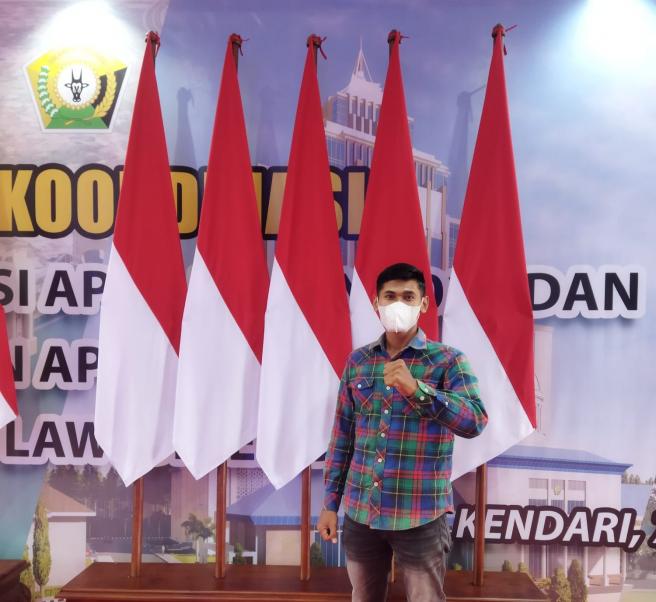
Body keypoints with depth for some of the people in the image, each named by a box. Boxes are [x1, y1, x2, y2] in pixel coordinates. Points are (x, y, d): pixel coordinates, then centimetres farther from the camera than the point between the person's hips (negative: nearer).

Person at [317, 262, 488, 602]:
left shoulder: (447, 360, -5)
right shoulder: (357, 361, 5)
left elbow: (475, 423, -19)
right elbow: (342, 435, 8)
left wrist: (416, 389, -30)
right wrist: (330, 502, 8)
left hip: (421, 516, -3)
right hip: (360, 512, 4)